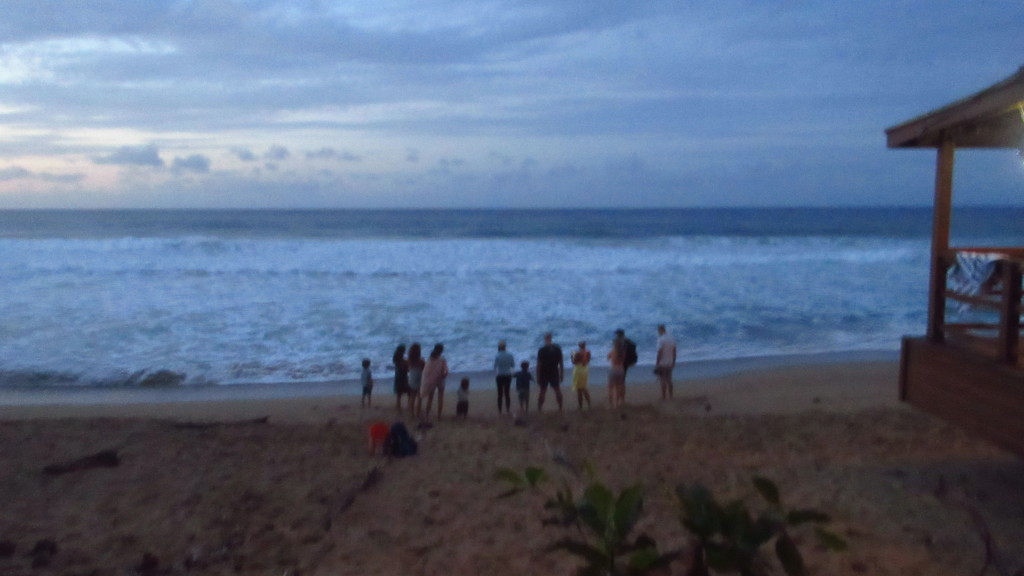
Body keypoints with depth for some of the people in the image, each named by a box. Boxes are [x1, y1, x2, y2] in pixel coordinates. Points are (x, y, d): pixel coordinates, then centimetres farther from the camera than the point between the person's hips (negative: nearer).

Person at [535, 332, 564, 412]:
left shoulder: (541, 350, -11)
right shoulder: (557, 348, -3)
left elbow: (539, 364, -11)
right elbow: (561, 362, 2)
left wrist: (538, 377, -4)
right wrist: (562, 374, 12)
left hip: (544, 373, -2)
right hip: (554, 373, 2)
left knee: (543, 391, 4)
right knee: (557, 390, 11)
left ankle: (539, 409, 6)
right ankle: (560, 408, 14)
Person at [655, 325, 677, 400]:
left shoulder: (661, 339, -14)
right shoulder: (672, 339, 6)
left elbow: (660, 352, -17)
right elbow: (674, 352, 10)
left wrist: (657, 363, -13)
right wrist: (673, 362, 18)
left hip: (662, 363, -7)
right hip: (669, 363, 7)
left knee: (663, 381, -3)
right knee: (669, 380, 13)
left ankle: (664, 397, -3)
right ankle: (670, 396, 16)